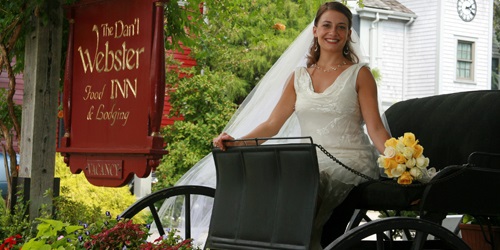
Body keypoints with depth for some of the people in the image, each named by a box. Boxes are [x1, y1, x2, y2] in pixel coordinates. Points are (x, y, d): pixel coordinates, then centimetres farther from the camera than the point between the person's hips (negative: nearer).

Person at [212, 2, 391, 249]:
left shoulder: (359, 74, 5)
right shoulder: (300, 76, 15)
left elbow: (375, 129, -3)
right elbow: (272, 124, 9)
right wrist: (236, 143, -8)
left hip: (350, 164, -3)